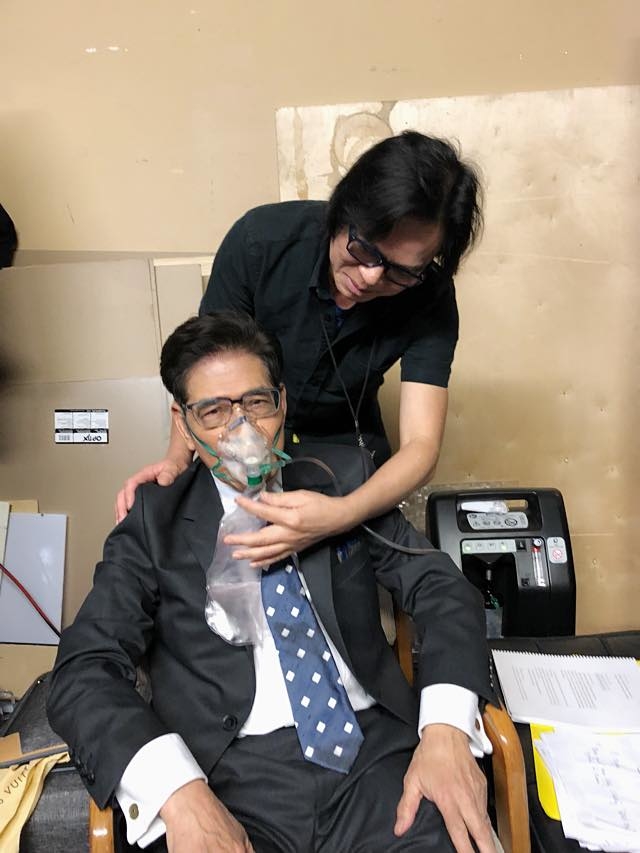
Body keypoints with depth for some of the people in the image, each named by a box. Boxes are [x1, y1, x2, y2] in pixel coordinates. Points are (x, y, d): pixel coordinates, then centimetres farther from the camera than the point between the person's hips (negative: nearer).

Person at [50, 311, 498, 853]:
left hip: (376, 751, 1)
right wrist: (179, 792, -21)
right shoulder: (156, 520, 5)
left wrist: (446, 729, -13)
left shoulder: (345, 478, 10)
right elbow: (84, 670, -3)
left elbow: (443, 589, 5)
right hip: (233, 777, 0)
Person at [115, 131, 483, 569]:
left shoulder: (430, 298, -26)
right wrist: (178, 458, -35)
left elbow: (421, 446, -32)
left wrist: (338, 516, -51)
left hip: (344, 442, 1)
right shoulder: (262, 238, -29)